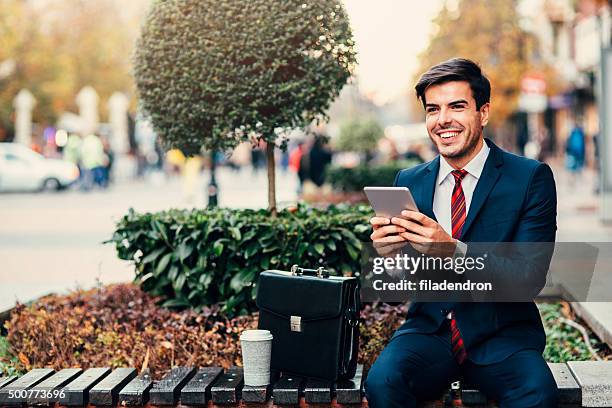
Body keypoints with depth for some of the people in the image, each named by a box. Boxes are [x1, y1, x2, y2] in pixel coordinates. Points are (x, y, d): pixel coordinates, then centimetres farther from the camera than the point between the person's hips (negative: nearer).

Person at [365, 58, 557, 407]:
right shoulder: (408, 182, 8)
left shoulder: (532, 177, -2)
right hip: (430, 331, 2)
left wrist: (454, 251, -26)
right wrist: (387, 251, -15)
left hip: (501, 336, -2)